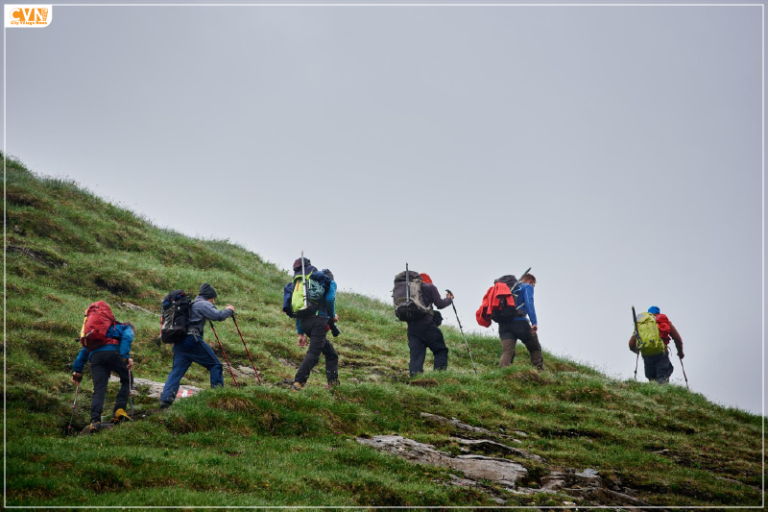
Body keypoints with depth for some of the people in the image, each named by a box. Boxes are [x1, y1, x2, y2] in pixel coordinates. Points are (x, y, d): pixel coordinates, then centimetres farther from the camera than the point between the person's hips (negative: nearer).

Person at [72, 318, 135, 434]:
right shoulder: (127, 329, 28)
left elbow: (84, 350, 35)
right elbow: (127, 338, 1)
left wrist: (77, 369, 31)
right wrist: (126, 357, -12)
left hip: (95, 355, 4)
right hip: (112, 352, -4)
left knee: (99, 390, -2)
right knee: (127, 380, 15)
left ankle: (95, 420, -22)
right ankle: (119, 411, -1)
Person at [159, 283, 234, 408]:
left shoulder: (190, 304, 26)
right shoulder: (203, 304, -1)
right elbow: (218, 316, -11)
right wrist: (229, 310, 8)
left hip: (179, 342, 8)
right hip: (193, 340, -8)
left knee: (176, 371, 4)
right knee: (215, 365, 3)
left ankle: (166, 399, -8)